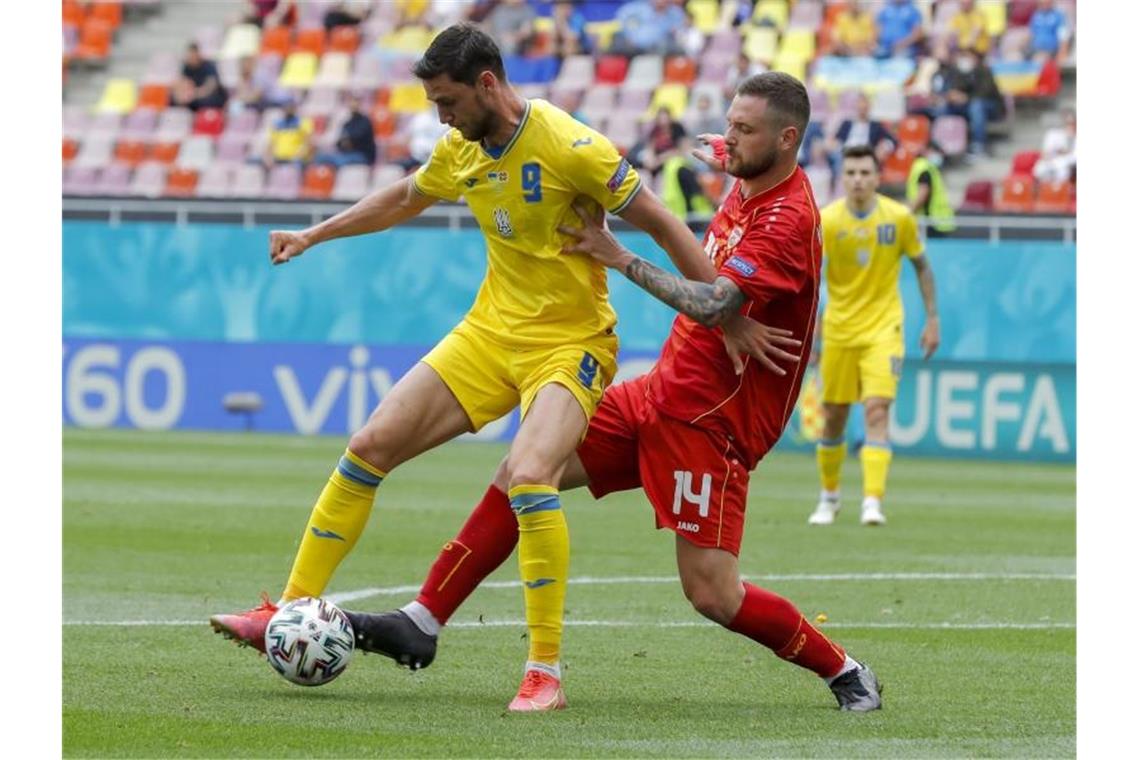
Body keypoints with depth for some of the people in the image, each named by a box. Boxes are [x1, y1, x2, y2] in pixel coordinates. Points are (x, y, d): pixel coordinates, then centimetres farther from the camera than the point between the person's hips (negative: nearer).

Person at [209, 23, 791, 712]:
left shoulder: (568, 146, -21)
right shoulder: (462, 149, 2)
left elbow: (663, 225, -16)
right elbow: (405, 198, 24)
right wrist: (313, 236, 25)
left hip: (572, 340, -7)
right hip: (491, 330, 7)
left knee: (529, 476, -31)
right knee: (371, 446, 1)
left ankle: (544, 671, -23)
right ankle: (291, 614, 11)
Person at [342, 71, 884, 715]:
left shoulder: (788, 220, -20)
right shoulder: (748, 184, 8)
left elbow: (712, 304, -32)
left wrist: (620, 257, -25)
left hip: (710, 420, -9)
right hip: (662, 392, 9)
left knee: (713, 595, -12)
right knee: (524, 470, 2)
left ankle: (845, 672, 10)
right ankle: (421, 624, 4)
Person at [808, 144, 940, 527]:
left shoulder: (900, 218, -6)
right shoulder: (825, 221, -9)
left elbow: (922, 266, 7)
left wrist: (932, 318, 4)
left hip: (883, 328, -1)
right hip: (838, 331, 1)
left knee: (877, 412, -16)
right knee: (833, 419, 7)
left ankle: (873, 502, -21)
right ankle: (829, 497, 28)